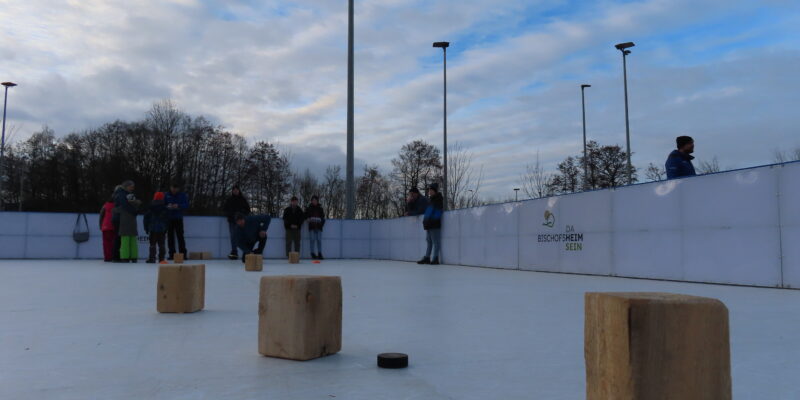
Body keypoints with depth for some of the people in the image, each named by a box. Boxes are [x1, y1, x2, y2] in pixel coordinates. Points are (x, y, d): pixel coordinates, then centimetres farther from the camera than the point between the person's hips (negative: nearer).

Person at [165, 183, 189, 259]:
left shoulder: (183, 195, 0)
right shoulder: (167, 195, 4)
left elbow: (186, 205, -6)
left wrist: (178, 206, -21)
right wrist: (167, 207, -17)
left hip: (178, 219, -2)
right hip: (169, 219, 2)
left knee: (180, 236, -5)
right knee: (170, 237, 3)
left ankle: (183, 254, -2)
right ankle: (172, 254, 9)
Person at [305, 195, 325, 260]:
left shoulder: (320, 208, 11)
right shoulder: (308, 208, 7)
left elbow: (323, 217, 14)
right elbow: (306, 216, 12)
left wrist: (322, 224, 2)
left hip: (319, 227, 1)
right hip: (311, 227, -1)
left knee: (319, 240, -1)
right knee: (312, 240, -4)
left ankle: (320, 254, 3)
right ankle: (313, 254, 0)